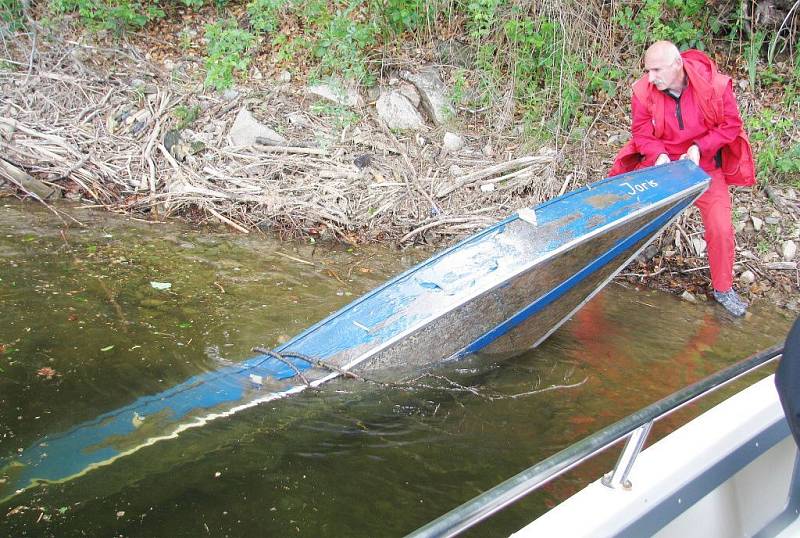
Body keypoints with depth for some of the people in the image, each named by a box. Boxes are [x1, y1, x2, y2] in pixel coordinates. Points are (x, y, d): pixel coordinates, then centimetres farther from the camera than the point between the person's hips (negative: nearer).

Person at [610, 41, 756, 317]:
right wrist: (659, 154, -26)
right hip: (659, 164, 1)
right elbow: (641, 132, -7)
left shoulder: (715, 85, -18)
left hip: (704, 167, -1)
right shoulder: (643, 91, -16)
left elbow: (731, 125, -9)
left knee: (721, 229, -5)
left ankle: (723, 289, 17)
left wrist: (699, 148, -23)